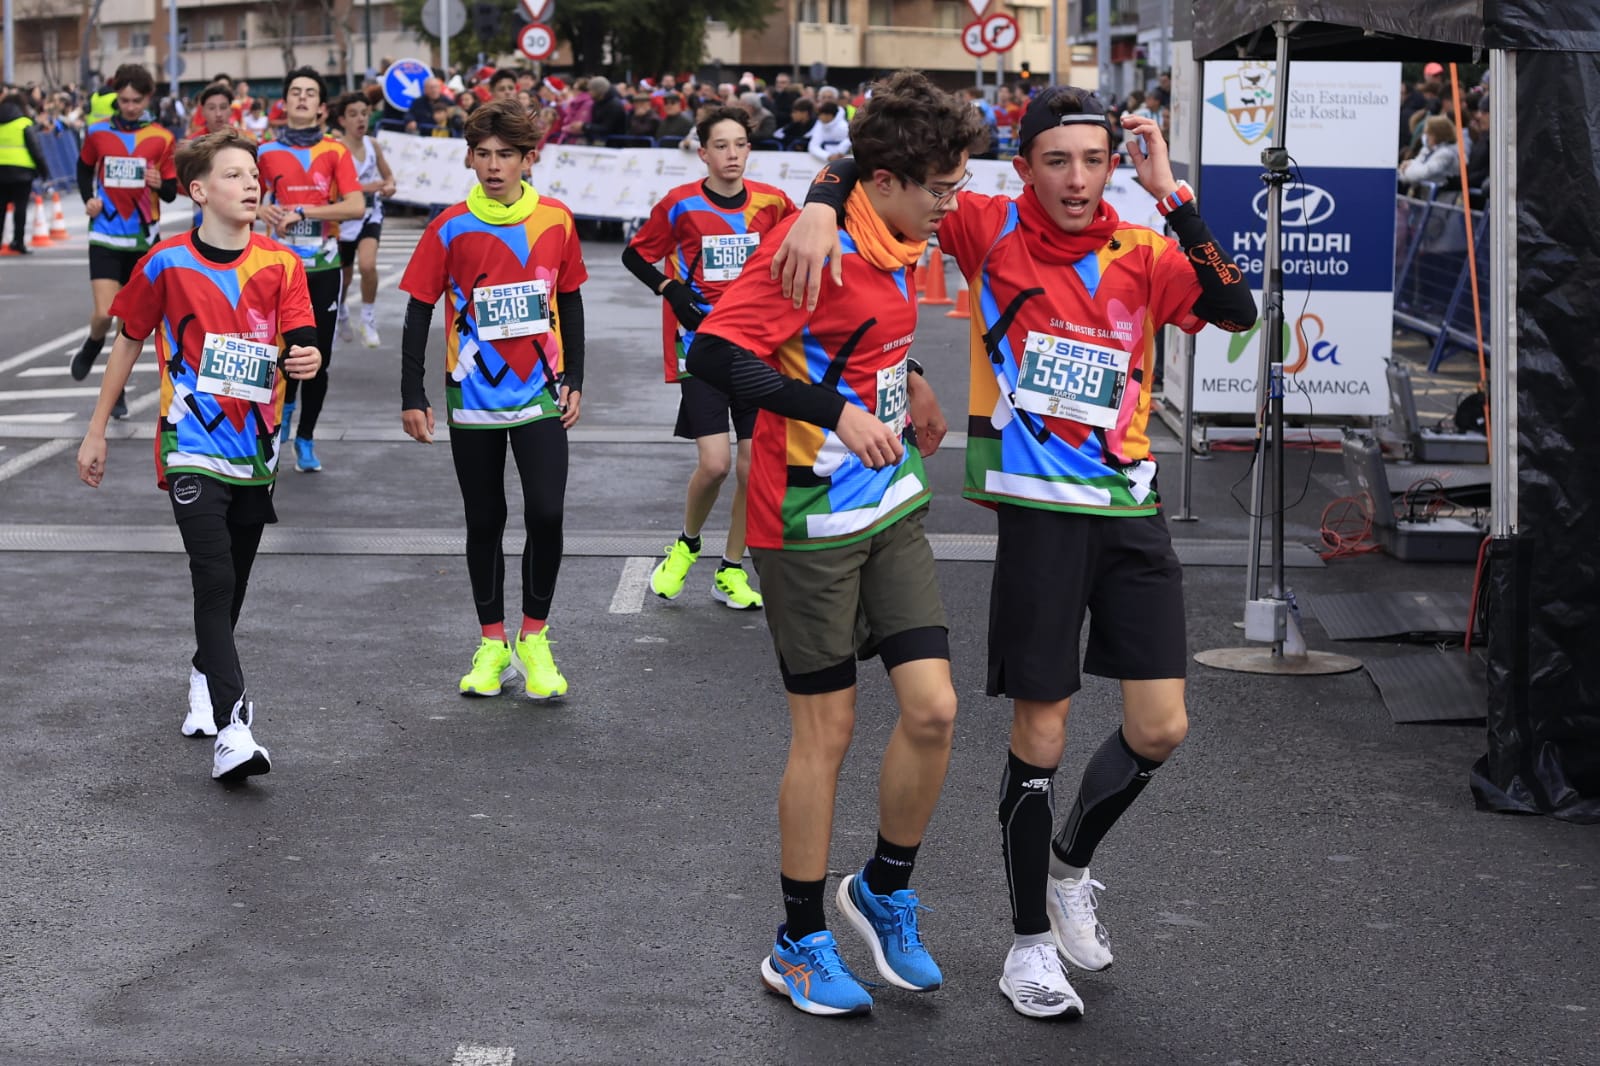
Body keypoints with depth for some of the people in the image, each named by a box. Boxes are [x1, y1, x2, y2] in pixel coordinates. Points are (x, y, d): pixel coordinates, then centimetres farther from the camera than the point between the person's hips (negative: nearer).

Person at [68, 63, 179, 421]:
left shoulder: (161, 138, -3)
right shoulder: (98, 133, -1)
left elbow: (172, 193, -1)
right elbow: (84, 168, 18)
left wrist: (159, 183, -22)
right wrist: (88, 198, 1)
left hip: (144, 237, 1)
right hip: (106, 235, -1)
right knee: (104, 313, -14)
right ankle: (93, 345, 21)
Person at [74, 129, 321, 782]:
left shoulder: (281, 264, 1)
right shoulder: (166, 263, -3)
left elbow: (298, 346, -7)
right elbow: (129, 342, 7)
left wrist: (305, 360, -32)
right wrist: (96, 431, 10)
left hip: (255, 448, 3)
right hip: (192, 448, -3)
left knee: (231, 584, 14)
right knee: (214, 581, -15)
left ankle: (205, 679, 40)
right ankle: (232, 733, -22)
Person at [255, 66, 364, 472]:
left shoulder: (336, 151, 1)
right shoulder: (267, 152, 5)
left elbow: (356, 206, -10)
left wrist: (303, 212, -15)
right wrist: (263, 211, -5)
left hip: (323, 266, 0)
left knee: (318, 357, 3)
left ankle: (305, 437, 19)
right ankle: (285, 405, 27)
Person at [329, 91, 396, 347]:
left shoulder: (373, 145, -1)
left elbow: (388, 175, 13)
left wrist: (389, 187, -11)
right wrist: (369, 187, -33)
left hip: (370, 214, 2)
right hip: (344, 218, -2)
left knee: (368, 265, -24)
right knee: (344, 276, 14)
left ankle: (369, 320, -5)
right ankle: (342, 316, 45)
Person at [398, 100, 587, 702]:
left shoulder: (556, 222, -2)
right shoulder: (451, 228, -6)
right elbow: (419, 312, -3)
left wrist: (573, 380, 6)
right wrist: (412, 397, -5)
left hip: (540, 396, 0)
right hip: (474, 399, 0)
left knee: (546, 515, -9)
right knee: (484, 522, 9)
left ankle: (534, 639, 9)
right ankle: (492, 643, 22)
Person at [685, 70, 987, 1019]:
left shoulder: (902, 243, 6)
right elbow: (714, 352, -24)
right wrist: (836, 411, -28)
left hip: (892, 505, 7)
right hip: (811, 521, -7)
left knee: (934, 708, 0)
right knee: (828, 729, 2)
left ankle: (885, 893, 24)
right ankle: (801, 946, 19)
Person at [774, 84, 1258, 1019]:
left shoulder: (1144, 254, 3)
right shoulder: (991, 230, -3)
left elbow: (1237, 311, -12)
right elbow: (874, 165, -1)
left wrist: (1172, 195, -15)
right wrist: (821, 207, -22)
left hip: (1132, 506, 3)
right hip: (1038, 509, -3)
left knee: (1160, 730, 3)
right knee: (1041, 740, 2)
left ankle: (1072, 864, 32)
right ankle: (1031, 942, 19)